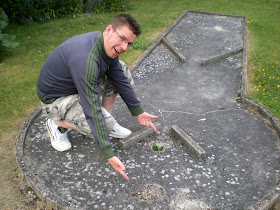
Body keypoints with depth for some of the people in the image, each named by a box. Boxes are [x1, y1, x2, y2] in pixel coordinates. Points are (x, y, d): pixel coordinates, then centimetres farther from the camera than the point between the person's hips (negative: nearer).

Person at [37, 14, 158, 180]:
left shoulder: (109, 46, -10)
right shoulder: (85, 59, -38)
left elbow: (120, 80, 4)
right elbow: (93, 111, -37)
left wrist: (139, 112, 7)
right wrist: (109, 155, -34)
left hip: (77, 82, 8)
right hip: (55, 98, -8)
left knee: (122, 71, -1)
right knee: (104, 124, -24)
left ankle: (109, 123, 6)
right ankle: (58, 123, 1)